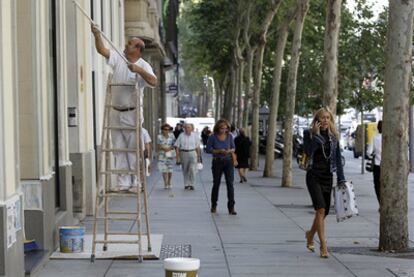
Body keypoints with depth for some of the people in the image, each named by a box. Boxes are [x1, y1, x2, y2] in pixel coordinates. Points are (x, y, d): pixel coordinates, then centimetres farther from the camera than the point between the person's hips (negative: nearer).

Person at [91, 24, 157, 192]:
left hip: (132, 113, -5)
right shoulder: (118, 59, 6)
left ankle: (136, 183, 3)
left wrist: (138, 70, -33)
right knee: (119, 149, 7)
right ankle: (123, 182, 12)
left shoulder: (143, 66, -8)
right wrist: (97, 35, -17)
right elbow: (102, 50, -2)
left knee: (134, 149, -2)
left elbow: (153, 82, -23)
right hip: (116, 112, 5)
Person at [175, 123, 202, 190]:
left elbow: (197, 147, 8)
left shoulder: (195, 135, 1)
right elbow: (177, 147, -1)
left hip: (192, 153, -1)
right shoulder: (181, 136, -3)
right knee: (185, 170, 8)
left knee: (192, 169, -12)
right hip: (184, 154, 1)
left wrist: (198, 156, 9)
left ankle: (192, 184, -3)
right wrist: (177, 157, -4)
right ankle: (186, 184, 20)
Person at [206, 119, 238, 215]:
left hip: (228, 161, 1)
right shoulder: (212, 137, -8)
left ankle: (231, 207, -10)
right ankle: (214, 206, 27)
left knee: (230, 184, -10)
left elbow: (233, 148, 8)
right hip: (217, 162, -1)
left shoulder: (229, 136, -1)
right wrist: (218, 151, -19)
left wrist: (230, 151, -14)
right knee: (216, 184, 10)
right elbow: (208, 149, -6)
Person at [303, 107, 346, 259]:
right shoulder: (309, 133, -1)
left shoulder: (333, 136, 8)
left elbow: (338, 158, 10)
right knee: (321, 209, -18)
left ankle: (310, 235, 37)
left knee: (324, 211, 9)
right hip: (314, 175, -4)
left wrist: (341, 179, 5)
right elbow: (309, 151, -16)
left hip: (327, 176, 4)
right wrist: (316, 134, -18)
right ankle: (323, 245, -19)